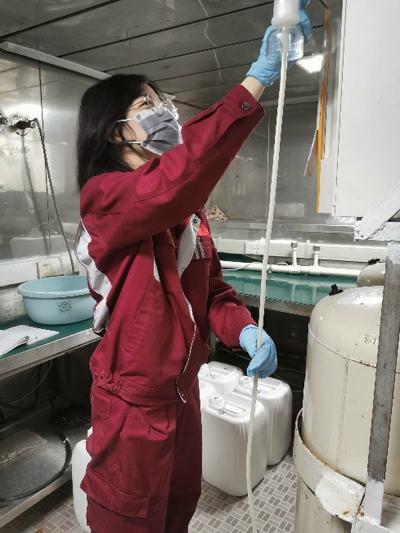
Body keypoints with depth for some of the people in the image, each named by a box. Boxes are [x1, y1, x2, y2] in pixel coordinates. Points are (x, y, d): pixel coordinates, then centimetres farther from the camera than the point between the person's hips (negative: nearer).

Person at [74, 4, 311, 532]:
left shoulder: (187, 209, 6)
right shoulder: (103, 197, -18)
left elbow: (210, 286, 3)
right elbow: (178, 177, -38)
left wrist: (243, 330, -15)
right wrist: (259, 77, -35)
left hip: (184, 390, 7)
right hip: (134, 402, -6)